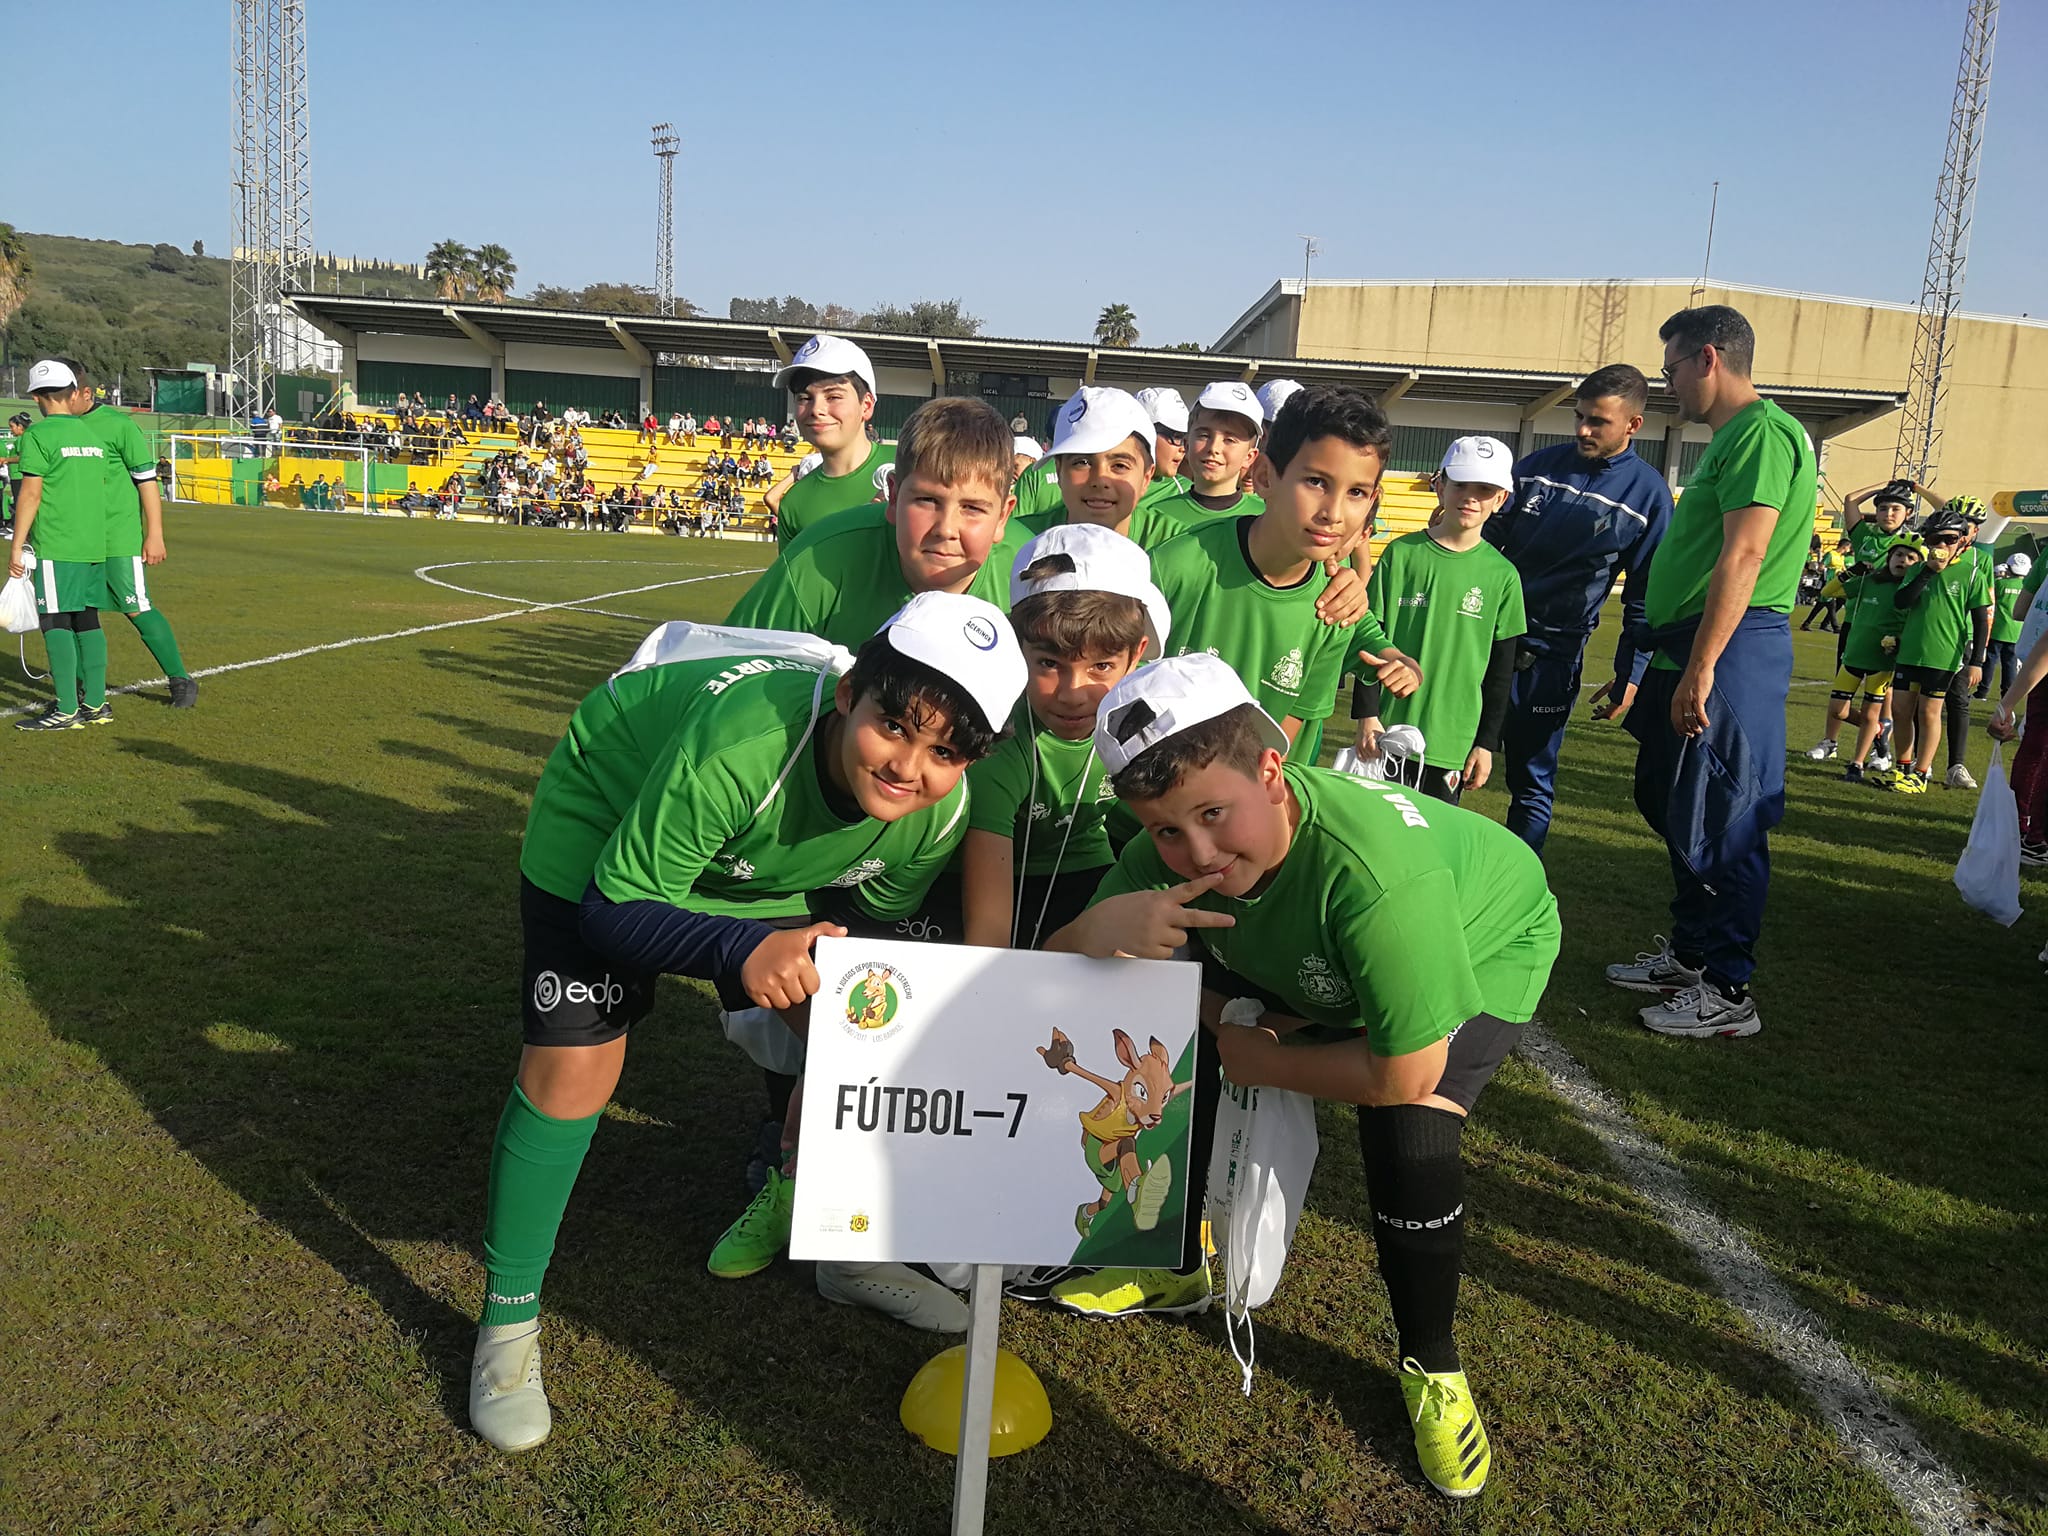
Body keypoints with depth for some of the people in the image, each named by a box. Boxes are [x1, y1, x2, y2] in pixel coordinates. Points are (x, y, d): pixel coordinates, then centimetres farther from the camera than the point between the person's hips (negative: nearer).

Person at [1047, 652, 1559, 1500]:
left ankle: (1431, 1367, 2)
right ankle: (1178, 1264, 15)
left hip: (1482, 951, -5)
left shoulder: (1374, 874, -46)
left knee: (1408, 1136, -27)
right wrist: (1101, 928, -48)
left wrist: (1263, 1061, -23)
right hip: (1313, 966, 5)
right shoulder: (1171, 852, -28)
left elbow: (1404, 1073, -38)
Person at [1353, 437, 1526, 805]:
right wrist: (1367, 715, -4)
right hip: (1388, 730, 0)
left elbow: (1501, 669, 6)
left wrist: (1487, 743, 4)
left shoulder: (1502, 575, 2)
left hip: (1453, 741, 0)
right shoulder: (1401, 554, -1)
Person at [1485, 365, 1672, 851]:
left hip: (1553, 655, -2)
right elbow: (1487, 541, 9)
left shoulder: (1649, 494, -1)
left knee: (1532, 784, 7)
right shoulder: (1538, 465, 4)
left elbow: (1643, 595, 1)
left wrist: (1630, 673, -2)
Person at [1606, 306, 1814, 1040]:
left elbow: (1744, 555, -22)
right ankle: (1690, 955, 30)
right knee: (1672, 807, 17)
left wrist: (1701, 668, -26)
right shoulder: (1729, 439, 20)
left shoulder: (1761, 432, -13)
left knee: (1720, 826, -5)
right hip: (1692, 650, 11)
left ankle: (1728, 992, 4)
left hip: (1730, 653, -11)